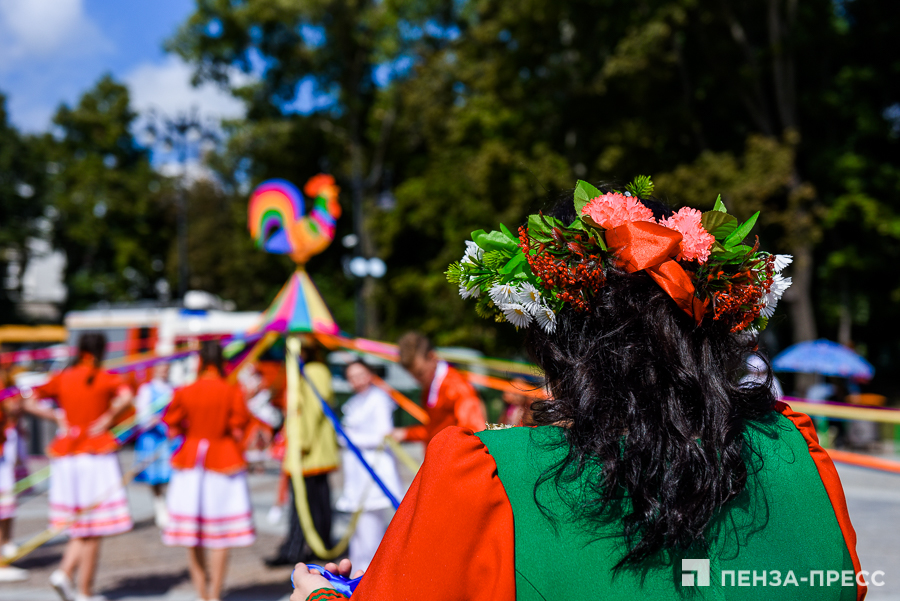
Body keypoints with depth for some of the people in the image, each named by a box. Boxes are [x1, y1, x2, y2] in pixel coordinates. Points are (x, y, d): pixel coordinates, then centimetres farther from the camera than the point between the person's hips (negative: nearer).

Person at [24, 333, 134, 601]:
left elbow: (30, 403, 3)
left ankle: (64, 572, -4)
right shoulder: (105, 378, -6)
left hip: (66, 457, 5)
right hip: (96, 454, -5)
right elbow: (126, 397, -25)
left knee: (80, 528, 18)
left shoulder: (62, 378, 7)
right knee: (93, 532, 2)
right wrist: (108, 417, -12)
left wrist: (58, 418, 3)